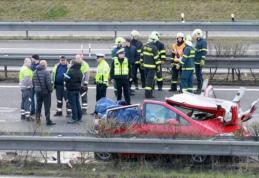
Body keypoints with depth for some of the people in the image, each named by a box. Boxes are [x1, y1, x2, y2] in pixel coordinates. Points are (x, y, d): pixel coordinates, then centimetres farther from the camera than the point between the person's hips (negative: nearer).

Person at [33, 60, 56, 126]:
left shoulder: (35, 72, 4)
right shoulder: (46, 72, -17)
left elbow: (33, 82, 9)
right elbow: (48, 83, -19)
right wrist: (50, 89, -5)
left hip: (38, 91, 6)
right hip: (45, 91, -6)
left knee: (38, 105, 17)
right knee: (47, 106, 0)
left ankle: (37, 118, 22)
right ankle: (48, 121, 1)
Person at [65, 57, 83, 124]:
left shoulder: (71, 71, -19)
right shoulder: (80, 71, 7)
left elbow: (66, 79, -16)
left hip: (71, 89, -8)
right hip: (78, 88, 8)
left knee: (73, 104, -5)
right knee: (77, 103, 15)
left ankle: (74, 118, -6)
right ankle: (79, 117, 20)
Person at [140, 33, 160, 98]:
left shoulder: (145, 46, 7)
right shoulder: (154, 48, -16)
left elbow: (142, 55, 15)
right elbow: (156, 57, -15)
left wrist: (142, 63, 25)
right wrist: (158, 65, -8)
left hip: (145, 65, 7)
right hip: (151, 66, -7)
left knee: (147, 79, 16)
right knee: (150, 80, -4)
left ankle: (148, 93, 23)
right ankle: (148, 94, -6)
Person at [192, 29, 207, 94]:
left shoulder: (203, 41, -11)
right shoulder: (198, 41, 17)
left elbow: (204, 51, -17)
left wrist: (202, 60, -23)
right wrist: (194, 59, 25)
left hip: (200, 62, -9)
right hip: (196, 61, 9)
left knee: (199, 75, -7)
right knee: (197, 74, 13)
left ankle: (199, 89, -5)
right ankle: (198, 88, 20)